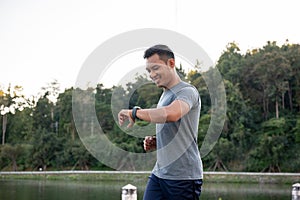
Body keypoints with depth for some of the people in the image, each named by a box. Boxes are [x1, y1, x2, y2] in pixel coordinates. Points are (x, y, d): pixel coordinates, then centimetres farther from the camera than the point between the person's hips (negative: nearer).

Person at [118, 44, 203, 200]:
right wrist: (154, 142, 8)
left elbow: (171, 114, -33)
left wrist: (135, 112, -21)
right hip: (159, 174, 8)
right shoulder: (164, 95, 18)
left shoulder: (187, 92, -11)